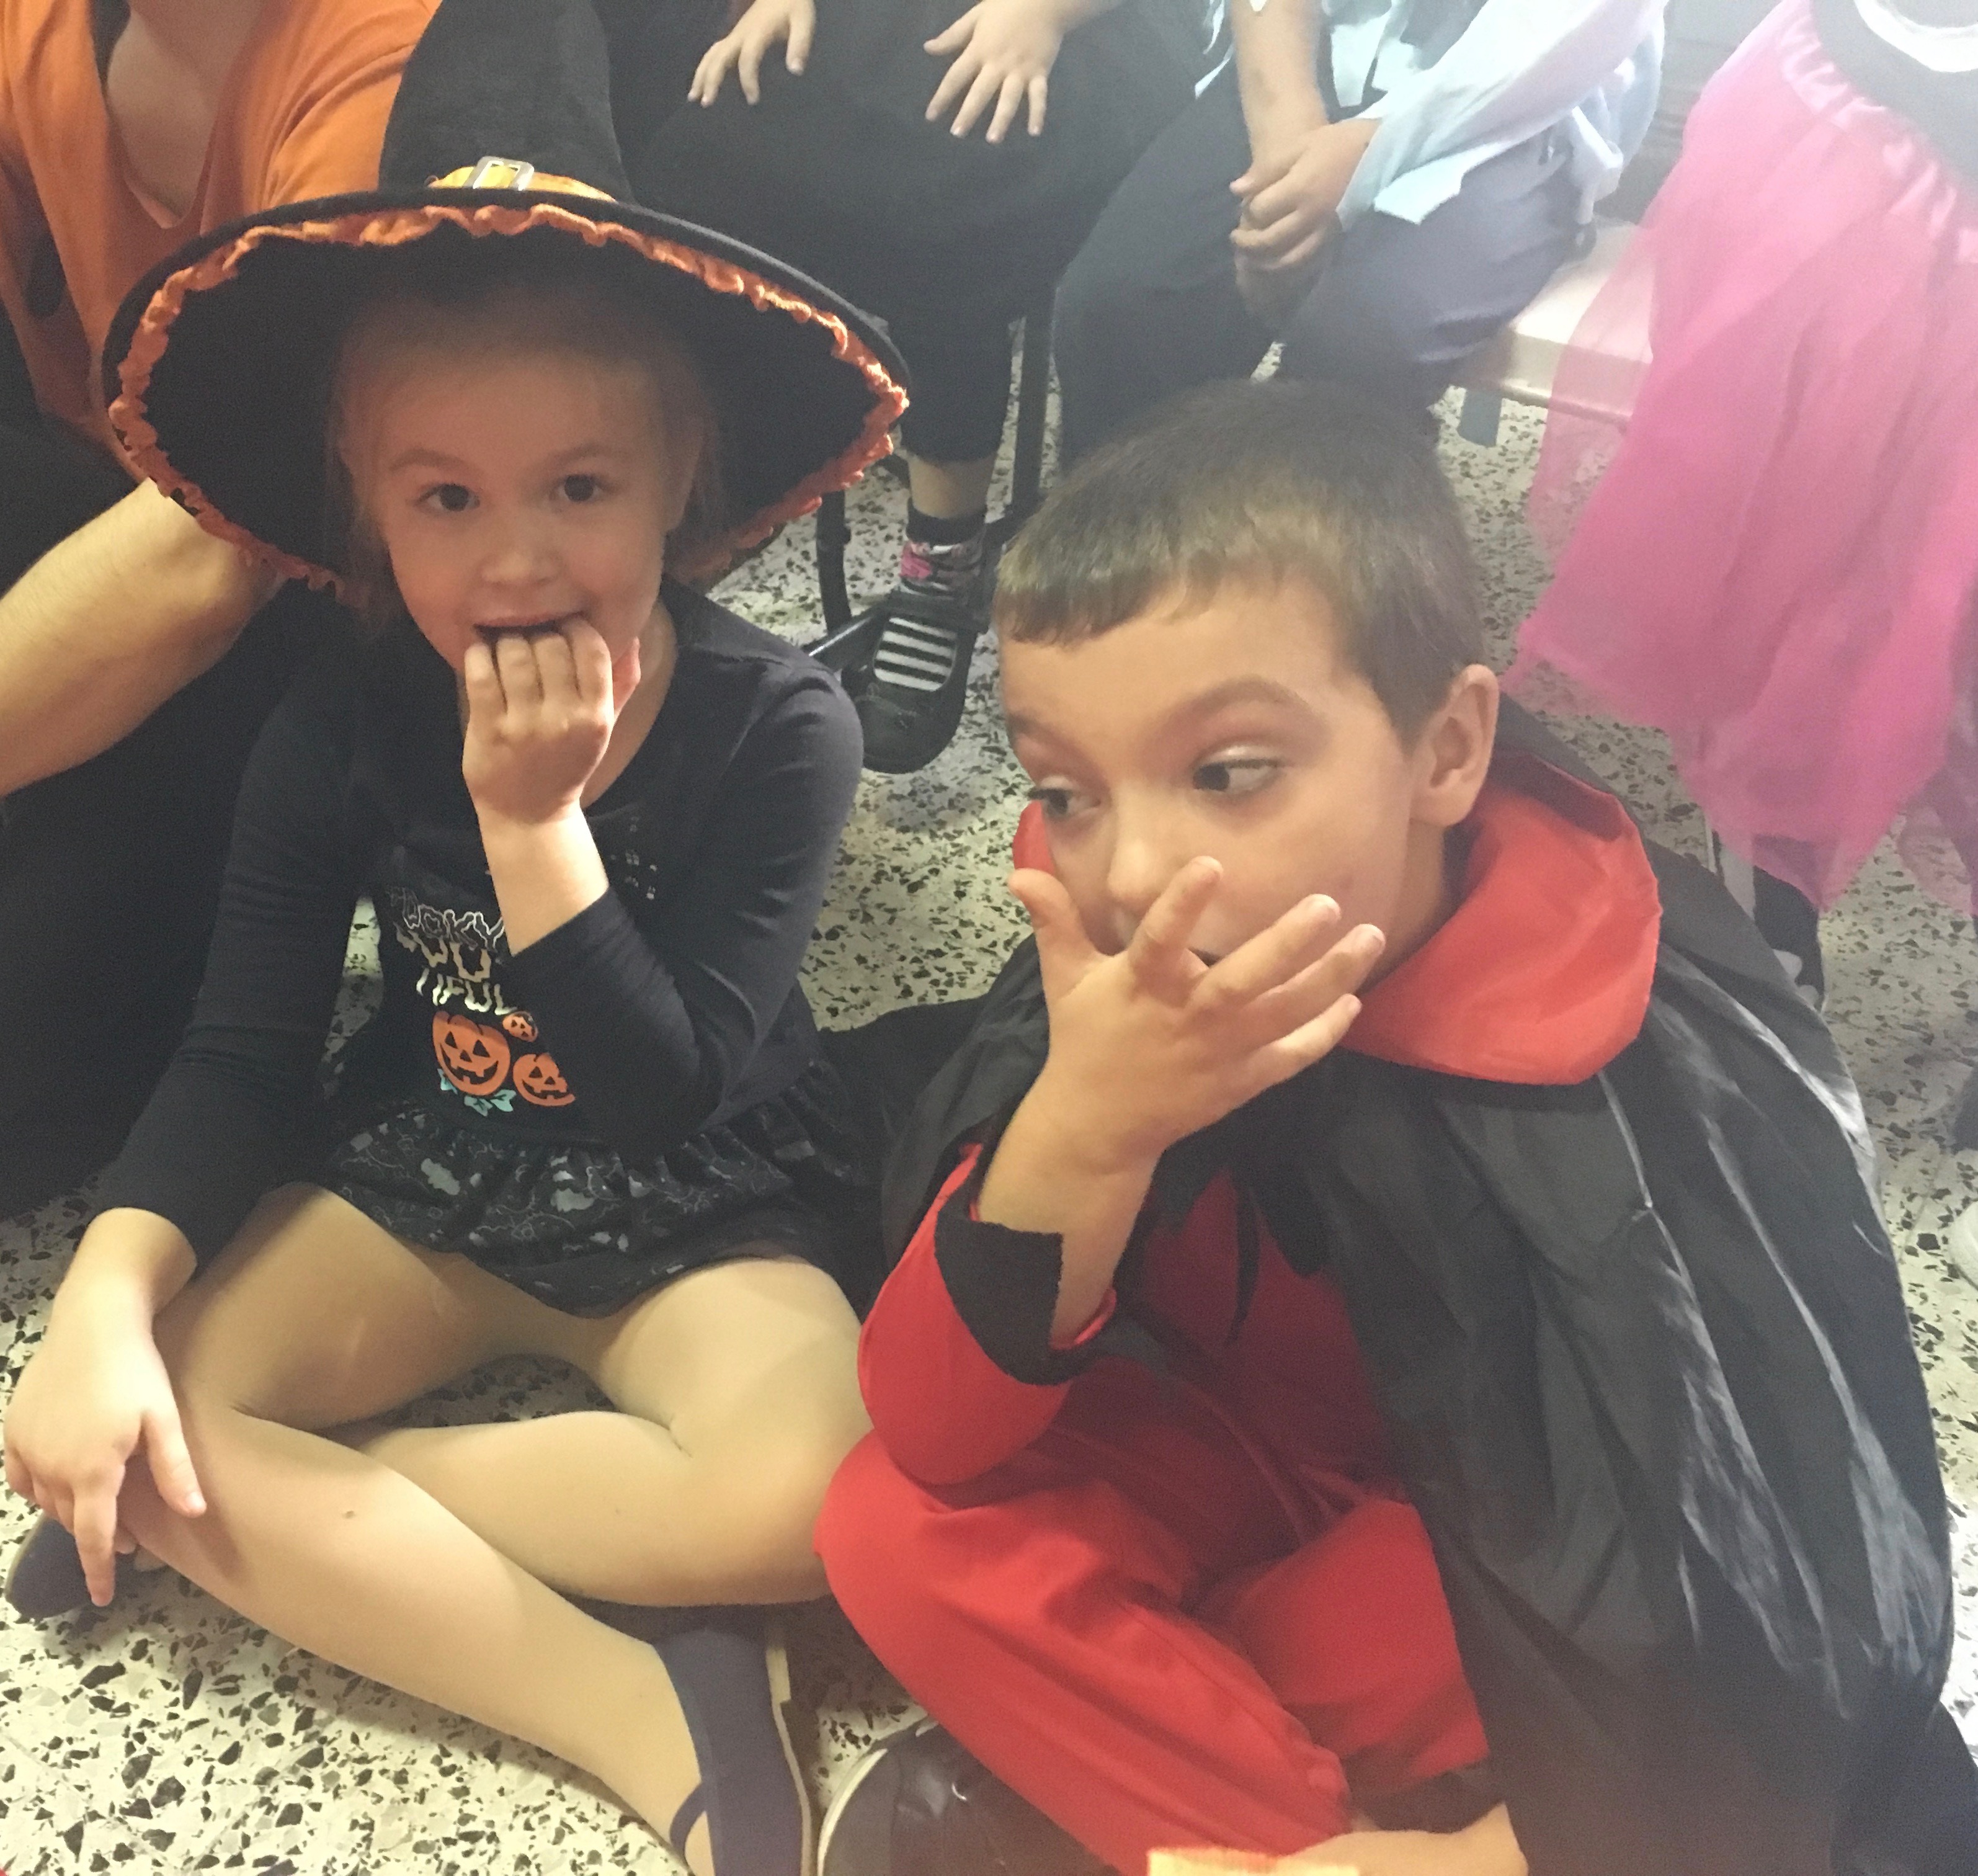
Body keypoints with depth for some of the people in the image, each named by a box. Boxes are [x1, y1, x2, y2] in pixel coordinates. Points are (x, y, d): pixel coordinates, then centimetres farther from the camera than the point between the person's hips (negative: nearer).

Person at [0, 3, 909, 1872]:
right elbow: (245, 1056, -8)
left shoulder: (773, 723, -19)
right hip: (426, 1189, 4)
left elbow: (664, 1098, -22)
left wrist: (531, 820, -30)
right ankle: (638, 1708, -19)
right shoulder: (345, 728, -9)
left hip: (703, 1224, -3)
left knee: (797, 1499, -33)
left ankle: (252, 1515, -16)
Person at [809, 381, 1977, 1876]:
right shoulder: (1119, 961, -22)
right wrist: (1079, 1137, -38)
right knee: (897, 1531, -19)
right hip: (1276, 1460, 4)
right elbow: (930, 1435, -23)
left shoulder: (1663, 1100, -33)